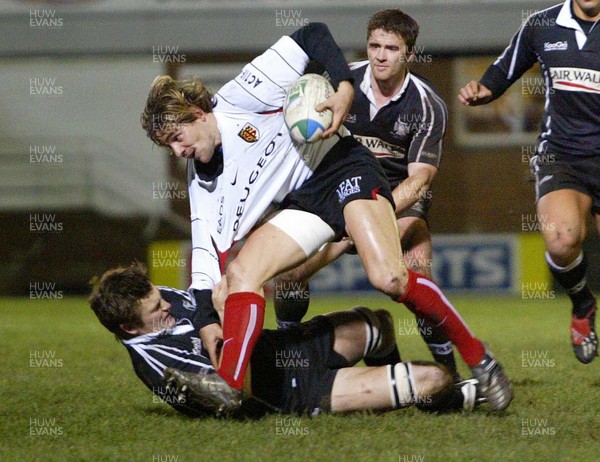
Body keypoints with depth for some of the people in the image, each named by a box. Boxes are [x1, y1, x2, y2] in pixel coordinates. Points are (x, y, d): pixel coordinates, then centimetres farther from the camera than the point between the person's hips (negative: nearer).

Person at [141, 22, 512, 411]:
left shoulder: (239, 98, -13)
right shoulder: (202, 181, 5)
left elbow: (313, 37, -12)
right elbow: (208, 254, 2)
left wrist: (345, 88, -26)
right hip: (303, 203, 7)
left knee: (388, 278, -25)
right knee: (240, 273, -14)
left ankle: (477, 357, -11)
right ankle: (227, 391, -20)